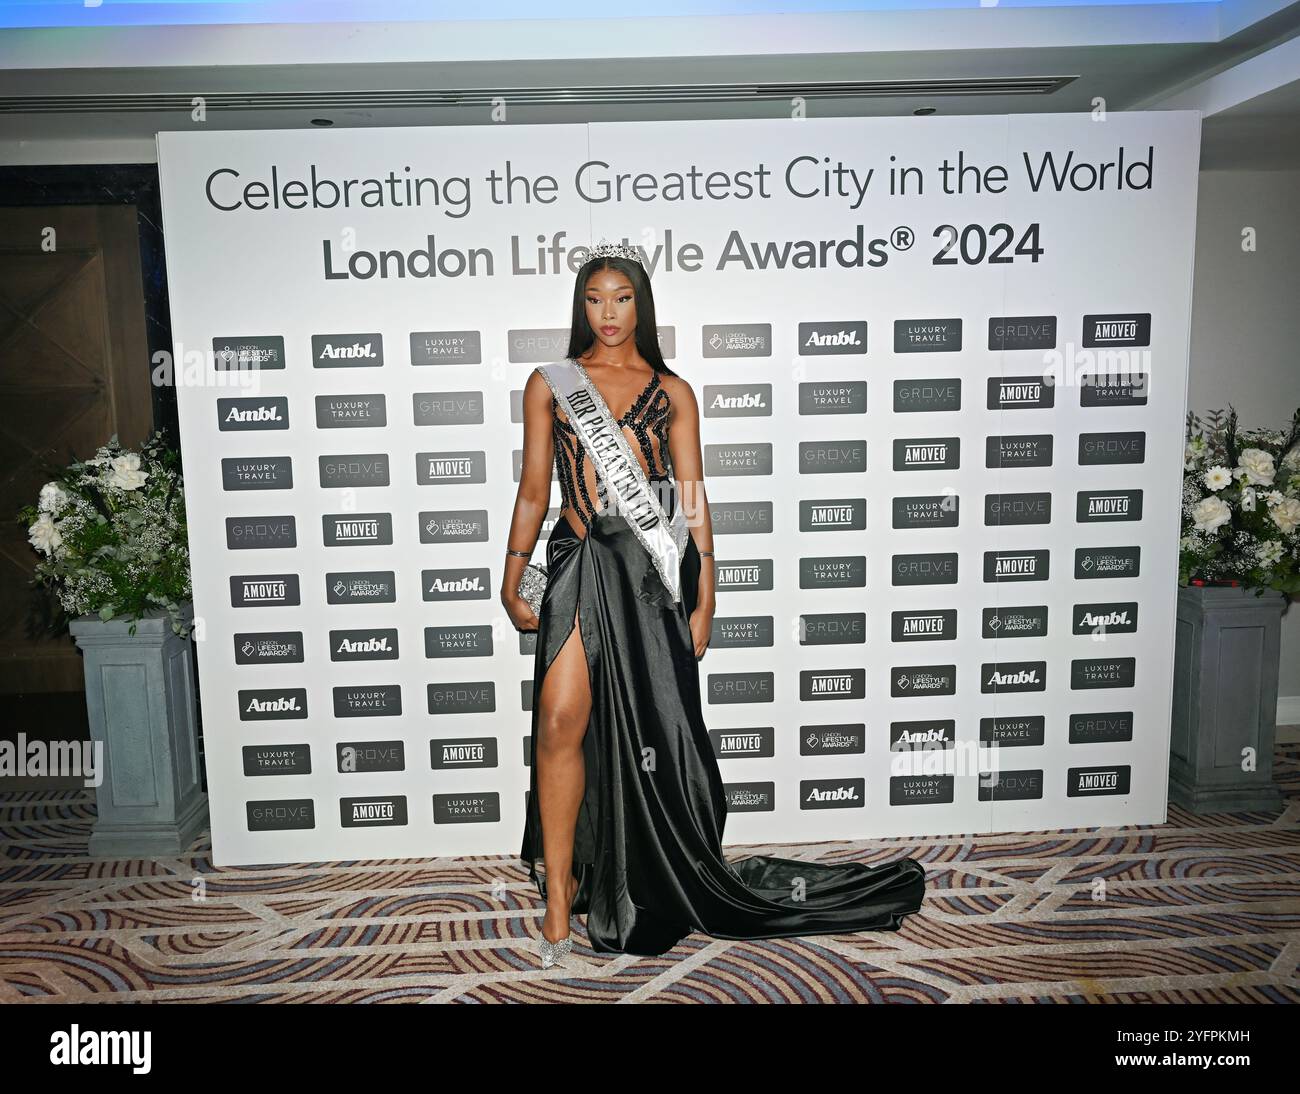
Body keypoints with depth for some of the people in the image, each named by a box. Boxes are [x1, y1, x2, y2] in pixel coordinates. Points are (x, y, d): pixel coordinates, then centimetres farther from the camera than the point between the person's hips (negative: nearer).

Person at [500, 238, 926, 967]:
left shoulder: (671, 392, 10)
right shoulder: (550, 384, 10)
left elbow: (694, 499, 6)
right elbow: (534, 489, 10)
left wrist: (704, 597, 2)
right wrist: (513, 577, 3)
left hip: (652, 566, 0)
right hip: (581, 560, 0)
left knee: (654, 728, 7)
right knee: (561, 720, -12)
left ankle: (662, 886, 29)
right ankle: (560, 895, 3)